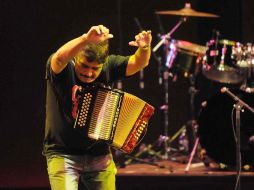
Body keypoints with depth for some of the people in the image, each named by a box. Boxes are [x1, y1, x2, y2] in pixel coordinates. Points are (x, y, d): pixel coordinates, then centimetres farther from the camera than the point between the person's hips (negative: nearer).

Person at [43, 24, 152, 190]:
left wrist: (144, 48, -33)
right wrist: (86, 39, -55)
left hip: (99, 156, 4)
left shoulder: (108, 67, -2)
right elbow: (60, 58, -37)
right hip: (63, 155, -4)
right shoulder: (63, 69, -15)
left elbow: (137, 63, -9)